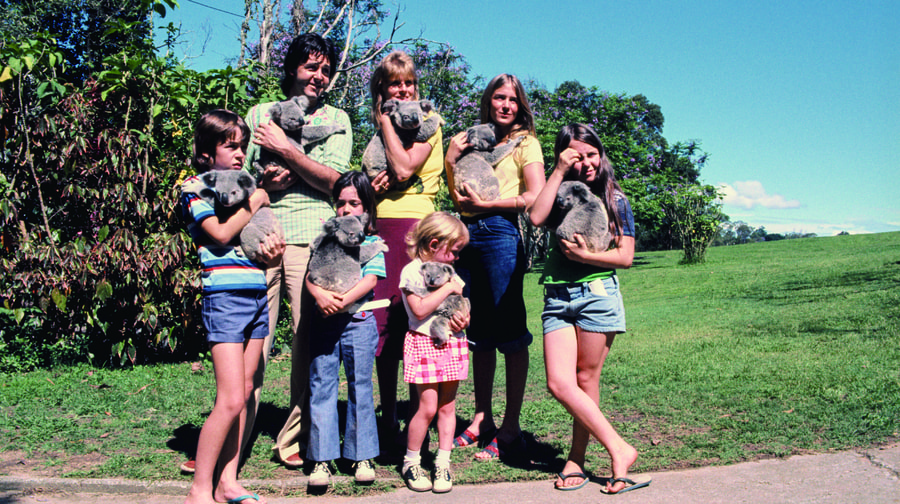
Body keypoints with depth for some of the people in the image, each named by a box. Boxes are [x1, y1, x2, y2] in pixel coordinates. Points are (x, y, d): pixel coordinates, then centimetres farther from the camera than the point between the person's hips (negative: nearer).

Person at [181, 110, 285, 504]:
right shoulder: (195, 187, -1)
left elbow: (266, 229, 21)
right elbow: (221, 234, -14)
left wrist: (273, 246, -1)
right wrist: (254, 202, -3)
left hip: (257, 294, 7)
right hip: (225, 297, -7)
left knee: (244, 394, 7)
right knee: (231, 400, -11)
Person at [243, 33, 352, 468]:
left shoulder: (336, 119, 15)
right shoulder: (259, 114, 19)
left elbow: (333, 178, 1)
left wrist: (285, 149, -5)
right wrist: (265, 183, -5)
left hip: (312, 238, 0)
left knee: (309, 340, -3)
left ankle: (295, 439, 9)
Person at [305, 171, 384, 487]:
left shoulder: (371, 242, 5)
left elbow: (370, 279, -7)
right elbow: (310, 274, 2)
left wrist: (343, 301, -19)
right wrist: (319, 295, -18)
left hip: (357, 321, -2)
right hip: (323, 321, 2)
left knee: (359, 386, 5)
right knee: (321, 387, 2)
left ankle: (362, 456, 15)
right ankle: (322, 459, 8)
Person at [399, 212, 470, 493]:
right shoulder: (412, 271, -9)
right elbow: (420, 310, -20)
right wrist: (447, 288, -17)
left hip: (453, 343, 6)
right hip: (425, 345, -6)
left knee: (447, 407, 6)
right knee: (428, 407, -8)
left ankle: (443, 464, 13)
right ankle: (410, 463, 9)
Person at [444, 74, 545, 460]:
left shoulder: (525, 142, 5)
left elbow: (535, 197, -8)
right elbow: (458, 195, 18)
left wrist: (485, 204, -10)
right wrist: (451, 160, 4)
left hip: (501, 234, -6)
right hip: (468, 236, 6)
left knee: (510, 334, -4)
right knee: (479, 333, 9)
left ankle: (511, 428, 2)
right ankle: (482, 418, 18)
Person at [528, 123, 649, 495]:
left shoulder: (614, 199, 6)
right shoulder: (562, 194, 12)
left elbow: (625, 256, 2)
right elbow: (536, 217, -10)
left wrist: (584, 255, -11)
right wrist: (559, 171, -6)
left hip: (597, 294, -2)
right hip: (557, 298, 3)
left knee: (585, 381, 1)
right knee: (559, 384, -8)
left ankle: (576, 460, 15)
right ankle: (619, 450, 1)